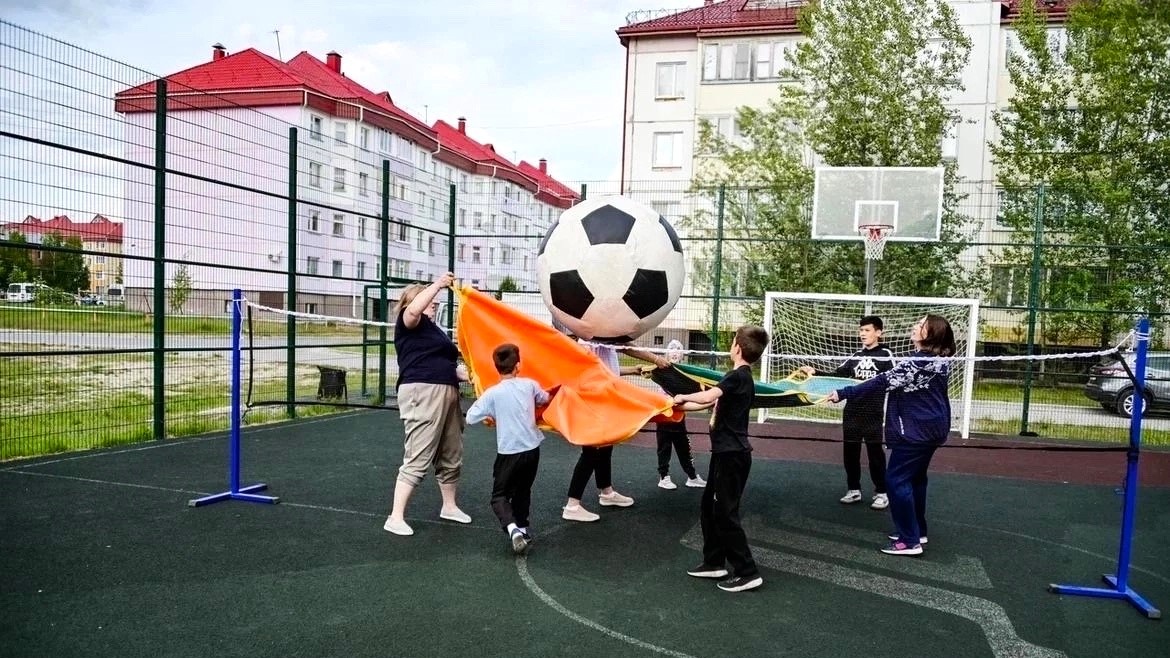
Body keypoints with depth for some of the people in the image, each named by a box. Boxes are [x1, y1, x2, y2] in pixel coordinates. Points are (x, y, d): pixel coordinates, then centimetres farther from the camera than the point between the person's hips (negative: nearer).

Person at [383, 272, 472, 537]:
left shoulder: (435, 329, 25)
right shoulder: (409, 323, -2)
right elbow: (413, 309, -27)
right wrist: (438, 283, -25)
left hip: (446, 394, 9)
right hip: (422, 394, -9)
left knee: (451, 457, 16)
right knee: (417, 459, -11)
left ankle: (449, 507, 32)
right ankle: (395, 517, -5)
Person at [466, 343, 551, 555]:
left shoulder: (493, 393, -12)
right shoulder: (529, 385, -1)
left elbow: (470, 418, -9)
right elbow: (545, 399, 21)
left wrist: (489, 416, 9)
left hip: (509, 452, -4)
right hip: (532, 448, 4)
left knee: (500, 495, 3)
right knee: (523, 491, 23)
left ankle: (513, 528, -21)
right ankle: (522, 527, 29)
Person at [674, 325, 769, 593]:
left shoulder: (737, 376, -18)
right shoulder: (742, 377, 12)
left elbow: (707, 397, -33)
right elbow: (713, 402, 19)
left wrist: (683, 397, -15)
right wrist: (680, 407, 17)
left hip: (732, 455, -10)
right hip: (726, 453, 10)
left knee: (725, 513, -3)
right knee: (709, 508, 17)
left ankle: (747, 573, 5)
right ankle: (714, 562, 27)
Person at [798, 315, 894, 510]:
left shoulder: (885, 355, -3)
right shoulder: (856, 355, 12)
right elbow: (838, 375, 8)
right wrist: (815, 372, -3)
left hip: (873, 412, -5)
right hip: (852, 410, 5)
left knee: (875, 451, 0)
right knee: (850, 450, 9)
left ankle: (881, 493, 12)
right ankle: (853, 490, 21)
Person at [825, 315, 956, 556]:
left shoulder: (920, 362, -23)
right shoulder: (937, 361, 8)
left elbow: (882, 382, -26)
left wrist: (843, 393, -25)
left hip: (916, 430, -10)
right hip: (931, 427, 10)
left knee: (896, 479, -4)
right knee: (915, 477, 19)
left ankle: (910, 541, 0)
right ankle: (917, 531, 29)